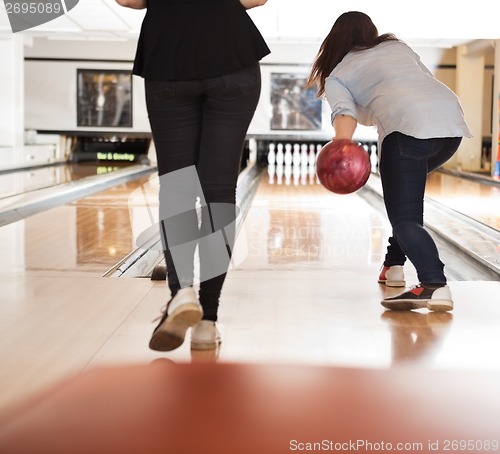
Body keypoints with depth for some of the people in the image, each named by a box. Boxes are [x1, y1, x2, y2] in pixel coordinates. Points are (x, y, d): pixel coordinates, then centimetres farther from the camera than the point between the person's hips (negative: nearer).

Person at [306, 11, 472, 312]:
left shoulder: (336, 75, 17)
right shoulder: (397, 46, 34)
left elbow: (345, 113, -4)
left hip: (408, 126, -6)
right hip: (452, 118, 6)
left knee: (405, 218, -7)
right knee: (409, 185, 30)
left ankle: (435, 285, -32)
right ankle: (394, 264, 30)